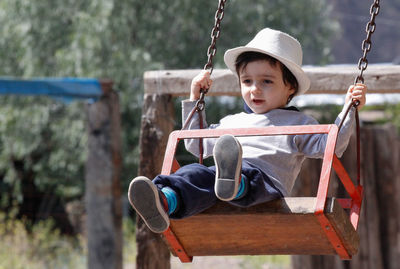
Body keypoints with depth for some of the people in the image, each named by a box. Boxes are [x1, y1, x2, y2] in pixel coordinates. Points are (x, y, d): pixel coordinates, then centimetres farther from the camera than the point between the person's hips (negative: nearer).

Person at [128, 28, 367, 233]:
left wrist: (349, 109, 6)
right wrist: (194, 100, 48)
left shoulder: (297, 123, 26)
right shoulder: (231, 122, 39)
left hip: (267, 181, -4)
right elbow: (195, 144, 49)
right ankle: (167, 201, -65)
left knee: (248, 175, -41)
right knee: (194, 172, -32)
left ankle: (233, 185, -79)